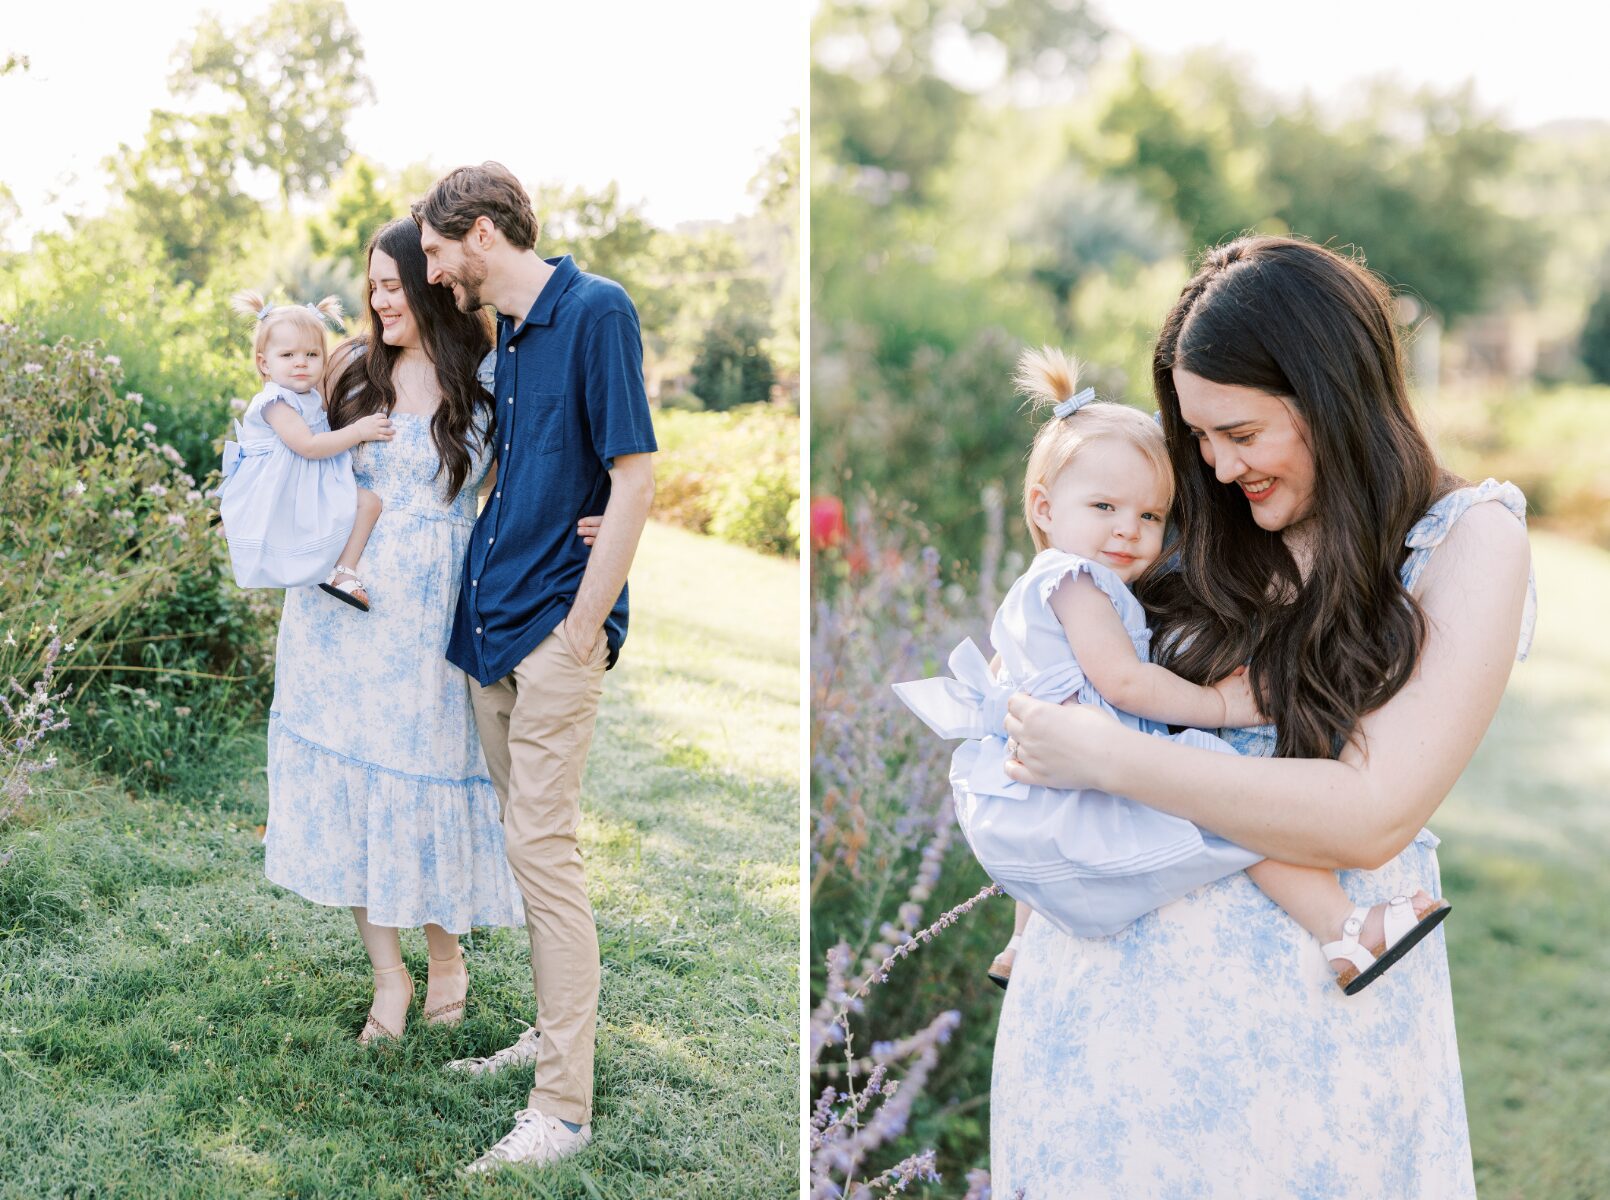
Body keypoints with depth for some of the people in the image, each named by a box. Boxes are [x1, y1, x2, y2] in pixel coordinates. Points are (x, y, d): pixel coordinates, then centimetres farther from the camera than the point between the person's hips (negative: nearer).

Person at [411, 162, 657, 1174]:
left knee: (544, 846, -9)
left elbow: (635, 476, -16)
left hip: (554, 630, -8)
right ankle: (555, 1032, 29)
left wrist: (579, 628, -17)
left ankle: (565, 1106, -3)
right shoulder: (506, 337, 15)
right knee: (529, 842, 15)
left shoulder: (597, 311, -11)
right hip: (494, 631, 9)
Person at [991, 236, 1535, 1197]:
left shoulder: (1466, 541, -6)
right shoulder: (1216, 551, 8)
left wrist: (1104, 757, -15)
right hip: (1100, 995, 4)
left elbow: (1370, 818, -16)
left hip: (1299, 1019, -4)